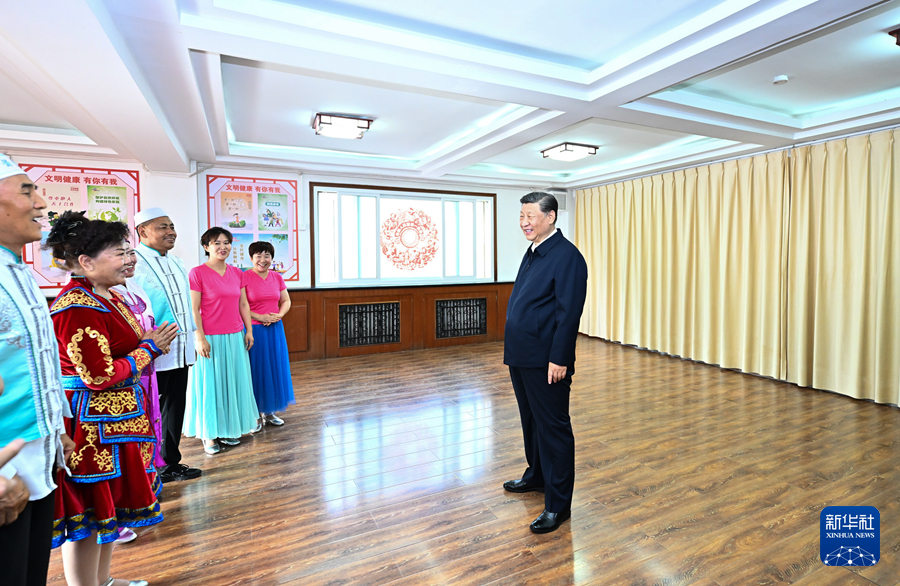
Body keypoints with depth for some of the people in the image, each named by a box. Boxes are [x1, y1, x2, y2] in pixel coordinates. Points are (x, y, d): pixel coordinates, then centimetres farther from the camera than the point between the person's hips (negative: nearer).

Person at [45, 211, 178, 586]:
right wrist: (150, 348, -13)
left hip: (117, 419, 10)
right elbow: (100, 376, -23)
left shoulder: (107, 296, 9)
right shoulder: (77, 307, -21)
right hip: (91, 425, -10)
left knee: (112, 505, 22)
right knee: (89, 514, 6)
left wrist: (150, 342, 0)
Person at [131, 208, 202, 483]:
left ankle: (171, 463, 31)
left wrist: (191, 341, 18)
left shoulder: (176, 263, 15)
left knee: (175, 408, 16)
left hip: (180, 350, 8)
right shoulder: (134, 263, -11)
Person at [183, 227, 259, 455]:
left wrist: (249, 330, 7)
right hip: (211, 339, -5)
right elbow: (193, 309, -11)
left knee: (234, 383, 12)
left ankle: (228, 429, 28)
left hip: (235, 337, 6)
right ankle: (209, 434, 20)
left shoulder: (236, 273, 8)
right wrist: (200, 338, -14)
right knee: (210, 384, 5)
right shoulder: (198, 273, -8)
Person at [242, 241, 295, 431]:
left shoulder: (277, 277, 8)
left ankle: (269, 411, 25)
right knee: (255, 371, 2)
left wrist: (279, 315, -6)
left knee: (275, 369, 11)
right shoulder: (244, 277, -8)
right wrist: (259, 317, -19)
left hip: (275, 330, 5)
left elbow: (286, 301, 12)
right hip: (253, 330, -5)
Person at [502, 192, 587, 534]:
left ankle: (558, 504, 18)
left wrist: (559, 360, -22)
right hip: (521, 358, 10)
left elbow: (569, 312, -20)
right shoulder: (533, 253, 14)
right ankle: (536, 476, 44)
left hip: (546, 362, -9)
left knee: (553, 428, 3)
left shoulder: (567, 256, -15)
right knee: (531, 422, 23)